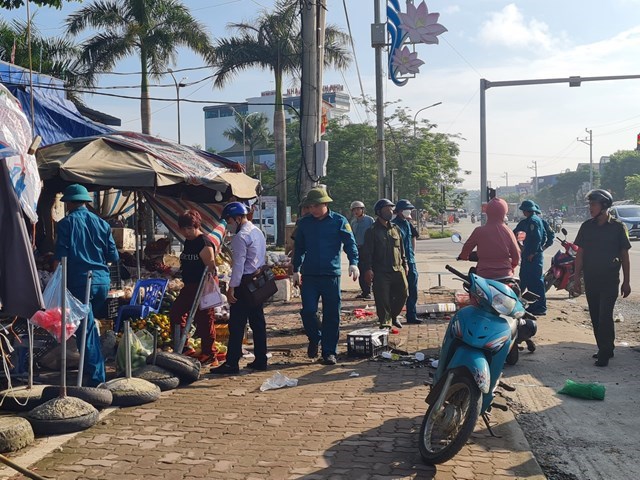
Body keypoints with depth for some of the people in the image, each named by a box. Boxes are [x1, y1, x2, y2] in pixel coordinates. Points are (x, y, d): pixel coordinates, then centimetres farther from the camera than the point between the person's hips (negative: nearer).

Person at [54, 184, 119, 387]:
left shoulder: (66, 223, -1)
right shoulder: (102, 223, 10)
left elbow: (60, 258, -7)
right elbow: (114, 257, 10)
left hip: (80, 282, -5)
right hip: (102, 281, 5)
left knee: (85, 330, -1)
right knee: (90, 325, 22)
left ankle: (96, 378, -3)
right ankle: (97, 370, 27)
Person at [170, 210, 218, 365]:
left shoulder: (204, 243, -16)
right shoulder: (187, 242, 12)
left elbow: (210, 268, -19)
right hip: (190, 286, 10)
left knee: (204, 320, -3)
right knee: (175, 313, 12)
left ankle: (209, 355, 9)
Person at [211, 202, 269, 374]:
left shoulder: (240, 237, -15)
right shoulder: (258, 232, 14)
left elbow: (239, 264, -18)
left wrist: (232, 287, -16)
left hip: (245, 282, -9)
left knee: (236, 324, -4)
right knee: (258, 321, 11)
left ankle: (232, 363, -1)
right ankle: (260, 360, 15)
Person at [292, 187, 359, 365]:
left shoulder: (339, 221, 0)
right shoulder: (304, 223, 8)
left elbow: (350, 243, -6)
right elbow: (299, 248, 16)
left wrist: (353, 263, -21)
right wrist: (296, 269, 14)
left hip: (331, 275, -2)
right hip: (309, 275, 2)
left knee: (332, 315, 3)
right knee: (308, 311, -6)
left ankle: (329, 352, 15)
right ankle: (314, 339, 23)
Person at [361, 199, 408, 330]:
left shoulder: (396, 230, 14)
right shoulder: (372, 231, -3)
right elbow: (367, 253, -7)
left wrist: (404, 265, 16)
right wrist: (368, 269, -15)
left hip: (398, 270, 5)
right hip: (380, 273, -5)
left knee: (402, 294, 8)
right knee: (382, 299, -3)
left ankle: (393, 316, 31)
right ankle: (385, 323, 10)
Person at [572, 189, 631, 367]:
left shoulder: (617, 226, -3)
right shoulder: (587, 226, 5)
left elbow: (624, 255, 1)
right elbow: (580, 254, 7)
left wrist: (626, 281, -1)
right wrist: (576, 279, 3)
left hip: (610, 280, -4)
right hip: (590, 279, 4)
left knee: (605, 315, -10)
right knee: (596, 317, 8)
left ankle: (605, 352, -2)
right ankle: (605, 349, 21)